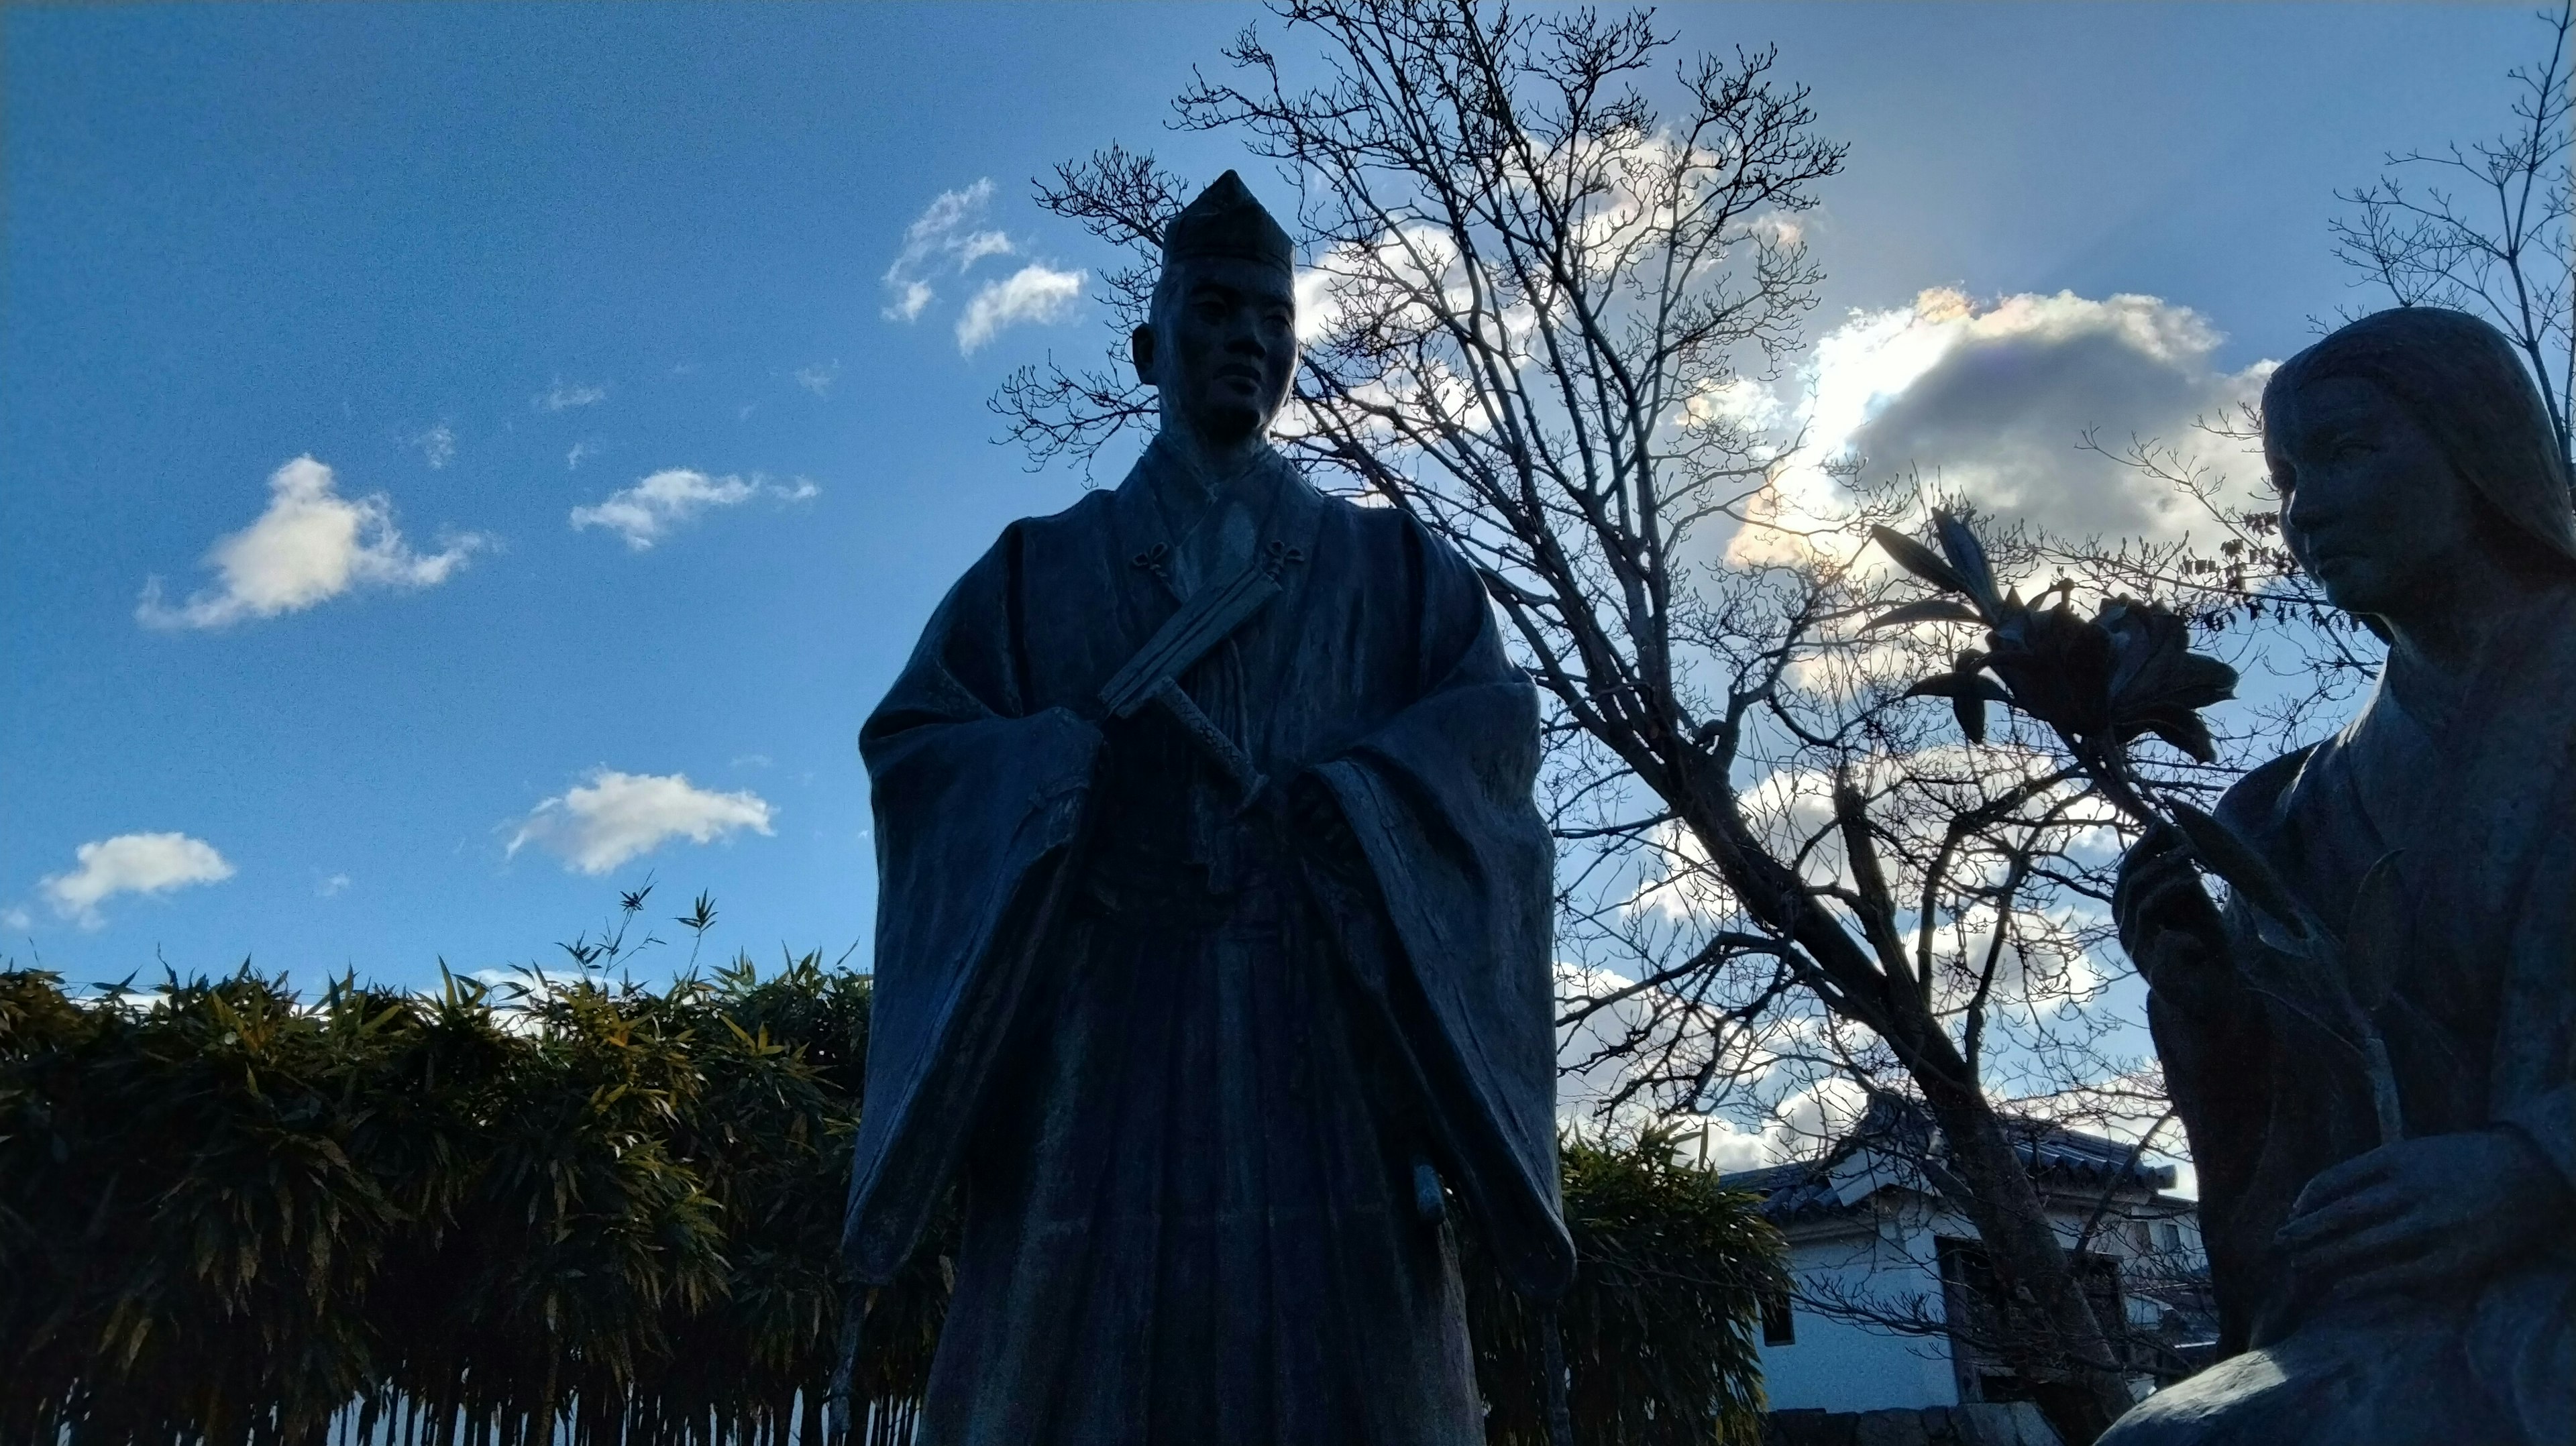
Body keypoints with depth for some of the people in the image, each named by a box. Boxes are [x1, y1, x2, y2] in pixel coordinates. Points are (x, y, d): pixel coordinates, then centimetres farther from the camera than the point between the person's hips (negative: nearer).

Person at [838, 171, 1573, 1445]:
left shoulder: (1392, 565, 21)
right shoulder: (1038, 567, 20)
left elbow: (1497, 719, 6)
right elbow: (910, 739, 8)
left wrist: (1342, 793, -11)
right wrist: (1072, 761, -11)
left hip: (1330, 1041, 1)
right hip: (1102, 1043, 0)